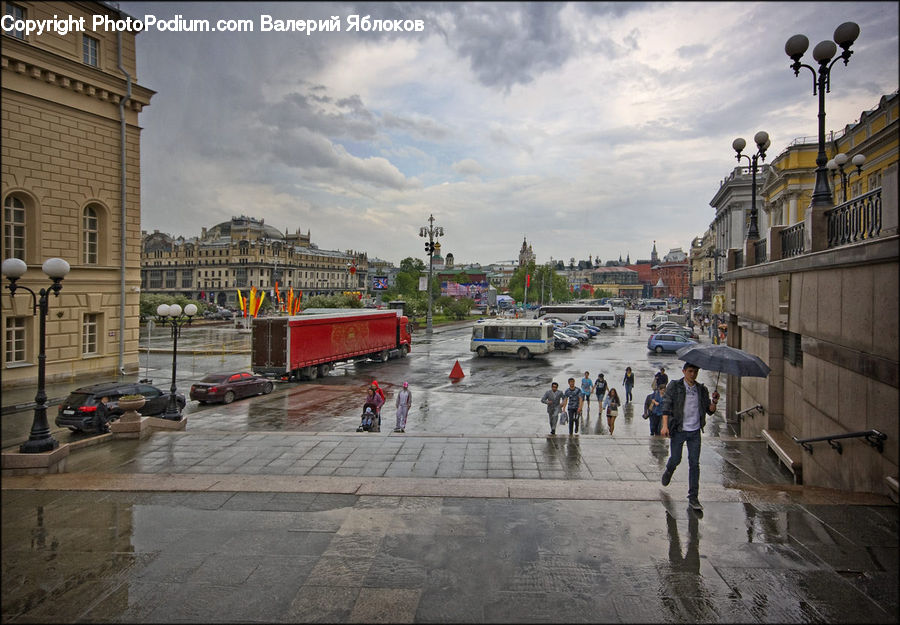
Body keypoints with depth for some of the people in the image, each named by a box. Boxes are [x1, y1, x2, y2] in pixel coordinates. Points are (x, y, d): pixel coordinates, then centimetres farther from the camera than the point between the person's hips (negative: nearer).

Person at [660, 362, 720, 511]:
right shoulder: (674, 386, -2)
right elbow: (666, 405, -8)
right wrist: (665, 425, -18)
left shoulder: (701, 389, 8)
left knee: (694, 464, 0)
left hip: (695, 432, 2)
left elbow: (710, 411, 8)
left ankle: (693, 497, 7)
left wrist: (714, 401, -13)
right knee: (675, 460, 1)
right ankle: (669, 471, 38)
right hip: (678, 430, -2)